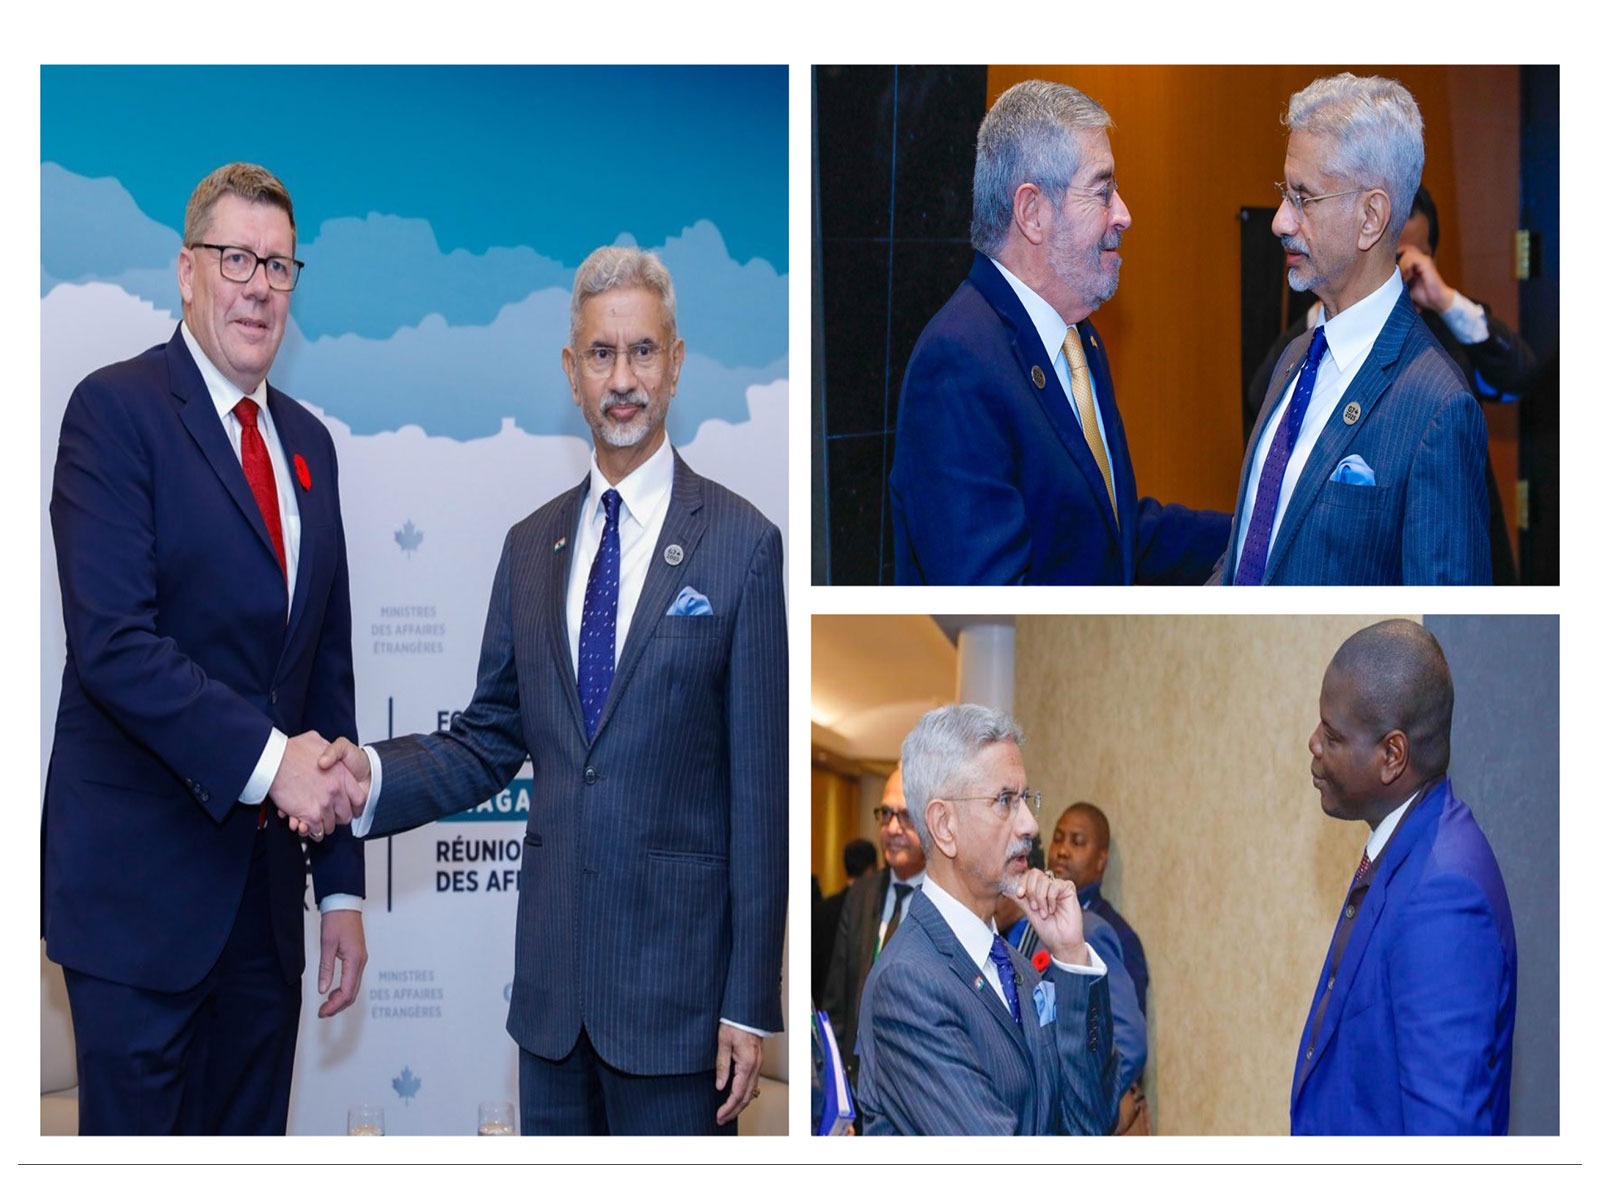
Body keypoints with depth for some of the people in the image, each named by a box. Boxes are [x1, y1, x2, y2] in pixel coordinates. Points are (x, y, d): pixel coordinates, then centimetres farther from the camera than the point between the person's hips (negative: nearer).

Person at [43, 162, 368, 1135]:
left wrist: (343, 884, 12)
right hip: (141, 884, -6)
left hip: (265, 886, 6)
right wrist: (267, 758, -23)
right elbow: (113, 642, -18)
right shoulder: (117, 409, -7)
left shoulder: (308, 442, 14)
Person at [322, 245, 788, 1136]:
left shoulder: (743, 545, -6)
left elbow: (761, 790, -8)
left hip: (675, 972, -5)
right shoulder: (532, 545, 10)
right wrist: (372, 773, -8)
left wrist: (750, 1004, -10)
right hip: (553, 972, 5)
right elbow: (493, 739, 13)